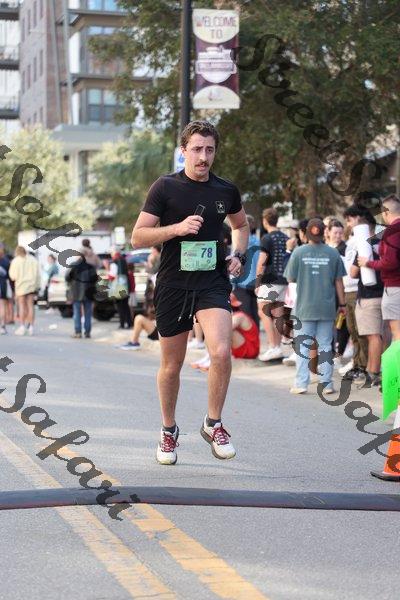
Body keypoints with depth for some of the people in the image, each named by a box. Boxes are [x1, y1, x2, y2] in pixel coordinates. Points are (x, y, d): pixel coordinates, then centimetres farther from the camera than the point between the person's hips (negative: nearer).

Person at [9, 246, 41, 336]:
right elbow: (38, 274, 6)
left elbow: (13, 276, -4)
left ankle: (22, 327, -6)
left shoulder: (15, 261, -3)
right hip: (32, 285, 3)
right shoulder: (33, 260, 8)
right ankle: (31, 327, 3)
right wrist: (37, 286, 9)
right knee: (30, 306, 5)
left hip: (21, 286, -3)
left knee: (22, 306, -1)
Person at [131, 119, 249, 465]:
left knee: (221, 352, -22)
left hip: (213, 282, 1)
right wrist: (178, 228, -18)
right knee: (172, 365, 9)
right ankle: (169, 430, 32)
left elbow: (241, 224, 26)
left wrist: (238, 255, 8)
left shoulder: (226, 190, 6)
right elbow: (138, 237, -5)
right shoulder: (165, 187, -4)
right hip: (173, 284, -1)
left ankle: (214, 424, -1)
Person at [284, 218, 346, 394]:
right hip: (327, 307, 1)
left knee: (302, 345, 5)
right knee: (325, 345, 8)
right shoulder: (333, 253, -2)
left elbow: (290, 278, -1)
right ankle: (326, 383, 9)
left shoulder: (299, 252, -5)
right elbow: (338, 281, 2)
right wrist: (342, 304, 10)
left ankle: (301, 383, 3)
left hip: (305, 307, -1)